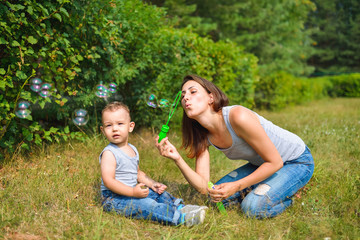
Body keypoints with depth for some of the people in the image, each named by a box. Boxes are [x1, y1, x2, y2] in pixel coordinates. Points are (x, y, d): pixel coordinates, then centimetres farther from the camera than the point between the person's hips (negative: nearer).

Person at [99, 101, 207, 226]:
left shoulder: (133, 149, 12)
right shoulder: (109, 153, -16)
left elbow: (137, 173, 23)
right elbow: (108, 180, -24)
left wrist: (152, 184, 7)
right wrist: (133, 192, -30)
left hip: (130, 192, 9)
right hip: (114, 199, -9)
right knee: (146, 204, -27)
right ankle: (181, 217, -35)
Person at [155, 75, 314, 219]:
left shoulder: (237, 117, -32)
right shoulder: (203, 135, -9)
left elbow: (275, 162, -24)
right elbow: (203, 187, -15)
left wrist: (236, 186, -25)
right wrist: (177, 159, -29)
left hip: (298, 161, -7)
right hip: (260, 164, 7)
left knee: (254, 207, -26)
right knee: (218, 195, -6)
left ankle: (290, 194, 3)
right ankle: (259, 189, 15)